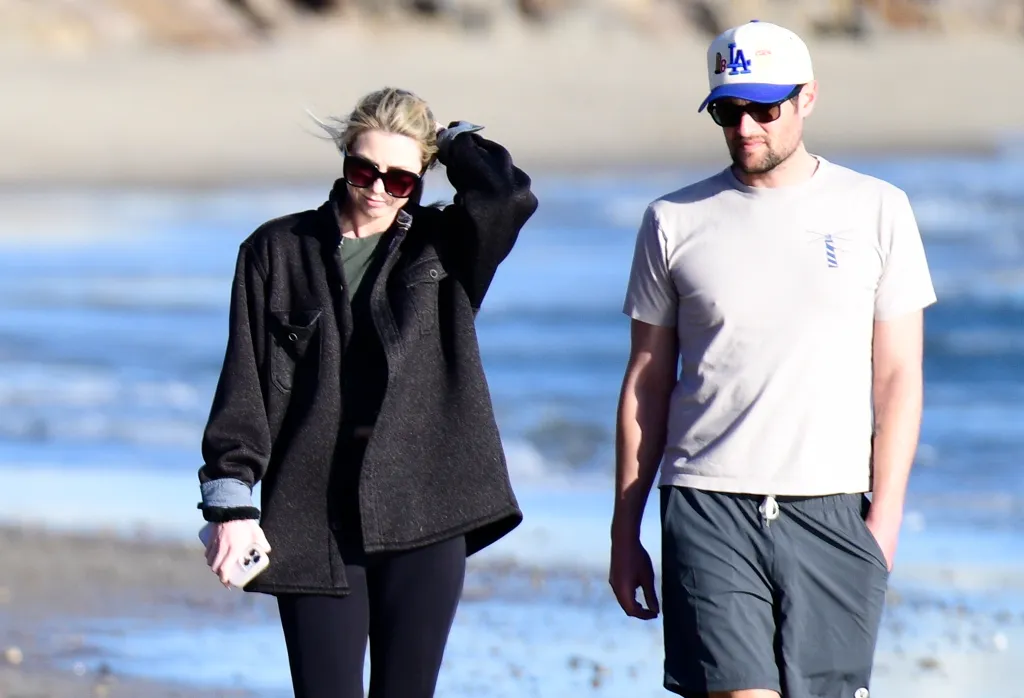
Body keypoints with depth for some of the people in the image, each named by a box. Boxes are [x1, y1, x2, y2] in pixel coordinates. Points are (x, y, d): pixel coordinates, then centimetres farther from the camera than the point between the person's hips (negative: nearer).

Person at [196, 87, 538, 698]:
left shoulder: (443, 247, 7)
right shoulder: (279, 251, 6)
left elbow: (511, 195, -15)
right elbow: (244, 387, 4)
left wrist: (451, 141, 2)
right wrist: (232, 502, -3)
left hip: (423, 516, 1)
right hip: (314, 524, -1)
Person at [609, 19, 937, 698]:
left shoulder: (877, 210, 6)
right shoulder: (675, 220, 8)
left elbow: (897, 377, 6)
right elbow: (646, 383, 12)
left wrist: (885, 515, -3)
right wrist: (625, 532, 10)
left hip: (832, 512, 0)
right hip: (708, 509, 0)